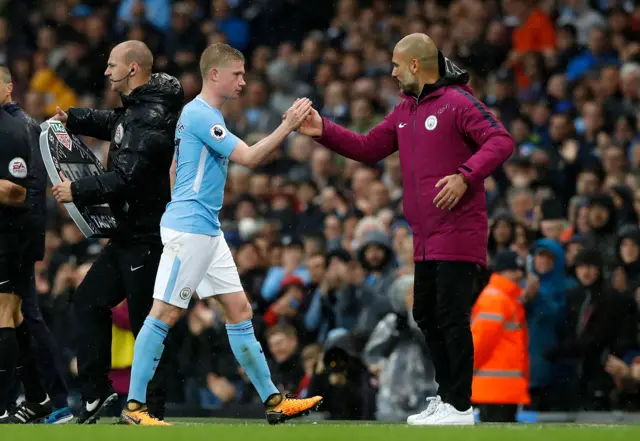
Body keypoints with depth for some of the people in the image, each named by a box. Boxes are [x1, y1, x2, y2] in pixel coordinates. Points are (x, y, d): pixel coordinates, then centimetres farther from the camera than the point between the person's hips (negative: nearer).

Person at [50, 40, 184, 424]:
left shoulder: (152, 118, -20)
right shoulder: (137, 109, 12)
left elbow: (126, 179, -27)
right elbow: (112, 123, 35)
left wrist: (78, 191, -18)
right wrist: (72, 118, 16)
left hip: (148, 237, -11)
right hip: (131, 234, 11)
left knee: (146, 322, -4)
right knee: (89, 300, 13)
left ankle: (152, 411, 2)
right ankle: (97, 391, 14)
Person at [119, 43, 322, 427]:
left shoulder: (208, 114, 17)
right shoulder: (200, 114, -15)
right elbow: (250, 158, -20)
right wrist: (288, 126, -19)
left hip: (208, 230, 10)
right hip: (188, 228, -10)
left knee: (240, 309, 8)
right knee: (165, 314, -8)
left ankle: (274, 401, 9)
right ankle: (134, 406, -4)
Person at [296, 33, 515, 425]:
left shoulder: (457, 102, -11)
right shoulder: (405, 112, 16)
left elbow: (501, 141, -19)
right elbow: (369, 149, 19)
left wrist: (465, 176, -29)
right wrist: (323, 131, 9)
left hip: (457, 232, -9)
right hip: (426, 238, 9)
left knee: (451, 316, -8)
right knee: (426, 315, 15)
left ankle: (459, 407, -4)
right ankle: (446, 396, 26)